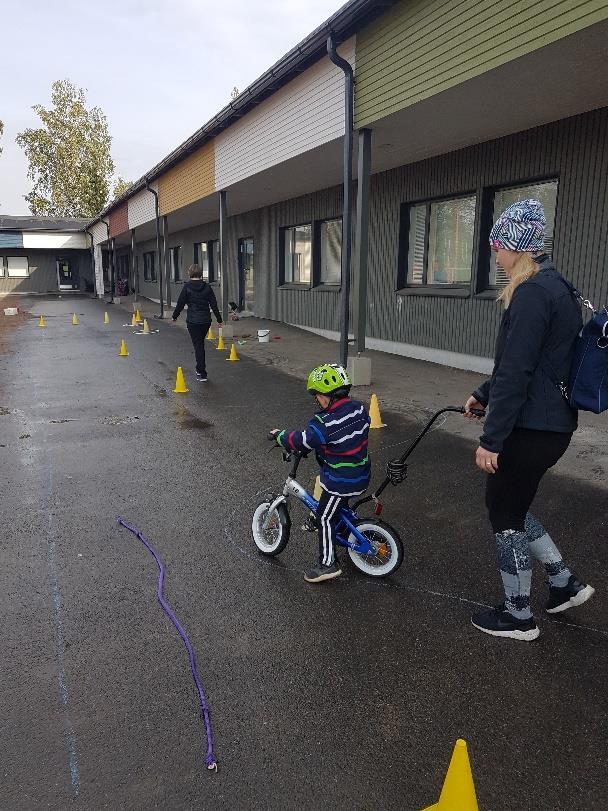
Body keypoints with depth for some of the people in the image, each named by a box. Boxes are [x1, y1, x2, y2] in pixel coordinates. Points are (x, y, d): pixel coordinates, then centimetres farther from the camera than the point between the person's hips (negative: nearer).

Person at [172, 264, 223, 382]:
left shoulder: (187, 287, -7)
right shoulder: (207, 287, 1)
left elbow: (180, 303, -3)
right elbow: (214, 304, 3)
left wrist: (175, 316, 11)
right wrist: (219, 319, 9)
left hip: (193, 321, -3)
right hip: (206, 320, 3)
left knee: (198, 346, -1)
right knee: (200, 344, 20)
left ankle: (202, 374, -4)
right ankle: (200, 369, 30)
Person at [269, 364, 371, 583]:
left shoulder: (325, 423, -28)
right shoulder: (358, 408, -3)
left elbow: (302, 441, -23)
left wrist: (279, 435, -6)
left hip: (340, 481, -8)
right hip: (360, 474, 8)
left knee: (325, 518, 5)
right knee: (339, 508, 29)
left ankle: (328, 564, 12)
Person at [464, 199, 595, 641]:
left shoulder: (532, 293, -19)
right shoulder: (554, 286, 13)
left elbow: (515, 374, -23)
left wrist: (491, 438, -19)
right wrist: (482, 394, 28)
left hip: (532, 428, -10)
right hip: (550, 423, 10)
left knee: (506, 513, 6)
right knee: (511, 504, 22)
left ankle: (519, 616, 23)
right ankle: (566, 583, 33)